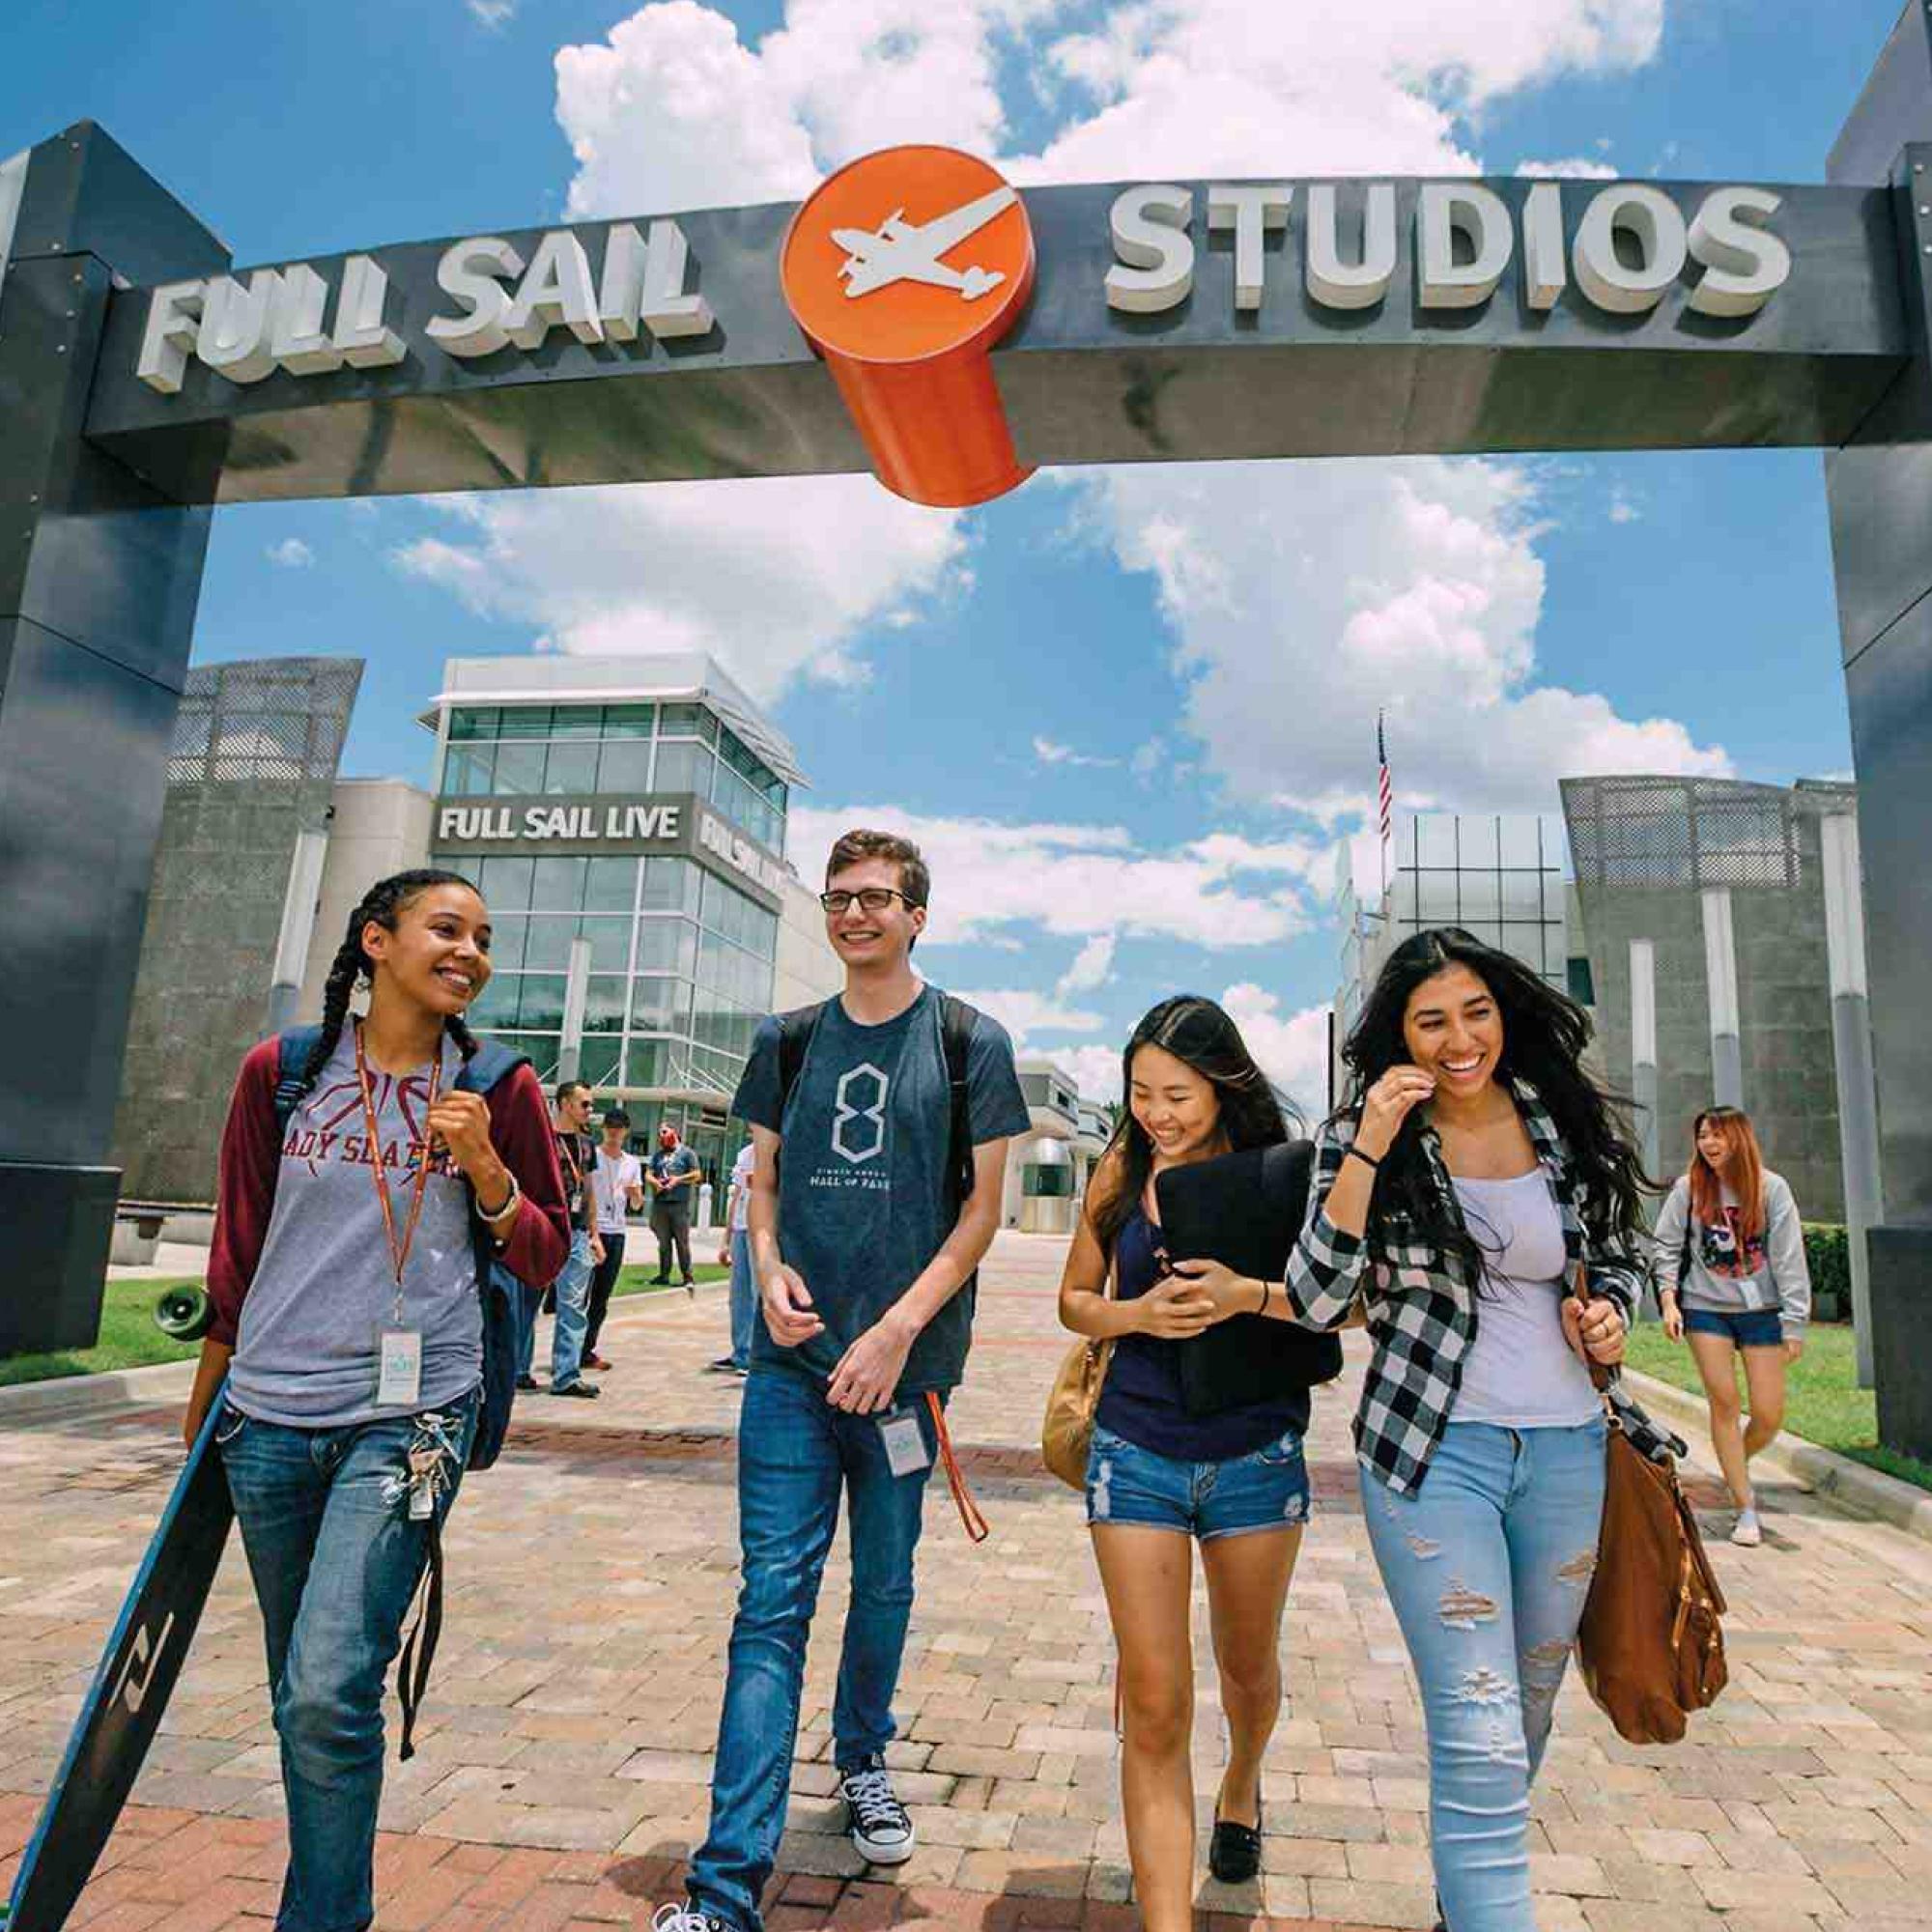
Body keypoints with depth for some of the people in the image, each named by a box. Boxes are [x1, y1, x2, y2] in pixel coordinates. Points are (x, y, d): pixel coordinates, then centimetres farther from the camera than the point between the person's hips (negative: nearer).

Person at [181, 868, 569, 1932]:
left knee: (330, 1691, -13)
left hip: (408, 1416, -2)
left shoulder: (500, 1091, -2)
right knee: (300, 1698, 15)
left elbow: (541, 1260, 1)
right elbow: (236, 1252, 10)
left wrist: (484, 1166, -15)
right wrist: (201, 1413, 16)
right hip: (269, 1418, 3)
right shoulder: (281, 1073, 2)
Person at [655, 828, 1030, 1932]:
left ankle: (863, 1757, 42)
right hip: (793, 1359, 1)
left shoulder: (970, 1041, -2)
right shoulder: (790, 1040, 7)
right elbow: (765, 1178, 14)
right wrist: (769, 1265, -6)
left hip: (906, 1361, -1)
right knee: (772, 1602, 0)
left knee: (885, 1583, 16)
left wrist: (898, 1329, -12)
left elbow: (984, 1203, -3)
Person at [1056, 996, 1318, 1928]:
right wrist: (1136, 1313, -15)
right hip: (1137, 1455, 0)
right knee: (1154, 1707, -2)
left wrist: (1248, 1294, -25)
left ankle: (1241, 1783, 57)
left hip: (1256, 1457, 0)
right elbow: (1075, 1299, 5)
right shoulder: (1121, 1171, -4)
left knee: (1247, 1665, 24)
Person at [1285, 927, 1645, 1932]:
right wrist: (1370, 1147, -23)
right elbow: (1314, 1300, -15)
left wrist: (1608, 1309, -7)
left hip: (1567, 1448, 4)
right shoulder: (1361, 1137, -7)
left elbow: (1622, 1253, 17)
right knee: (1480, 1735, -10)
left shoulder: (1568, 1124, 1)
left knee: (1527, 1713, 20)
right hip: (1432, 1449, -4)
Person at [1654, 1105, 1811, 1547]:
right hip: (1705, 1308, 0)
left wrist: (1794, 1324, -7)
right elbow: (1667, 1247, 5)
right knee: (1724, 1403, -3)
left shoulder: (1771, 1188, -5)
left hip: (1761, 1310, 0)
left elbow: (1789, 1259, -5)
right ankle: (1746, 1507, 7)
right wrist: (1668, 1299, -6)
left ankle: (1738, 1466, 31)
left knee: (1769, 1415, -1)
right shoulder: (1688, 1188, -2)